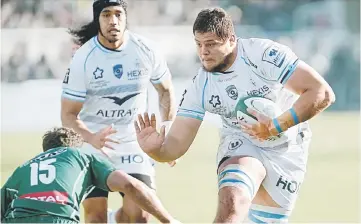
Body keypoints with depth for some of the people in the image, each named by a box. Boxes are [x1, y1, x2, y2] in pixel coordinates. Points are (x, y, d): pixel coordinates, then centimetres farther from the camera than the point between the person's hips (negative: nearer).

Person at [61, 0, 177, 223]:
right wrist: (91, 138, -29)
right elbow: (68, 114, -10)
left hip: (135, 140, 1)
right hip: (94, 140, -1)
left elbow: (166, 90, 10)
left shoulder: (145, 50, -8)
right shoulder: (83, 58, -14)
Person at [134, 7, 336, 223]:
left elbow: (323, 93, -26)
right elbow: (177, 144, -11)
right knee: (231, 203, -30)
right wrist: (154, 149, -35)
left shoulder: (264, 54, -25)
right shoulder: (200, 87, -13)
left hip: (285, 152, -1)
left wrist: (276, 126, -34)